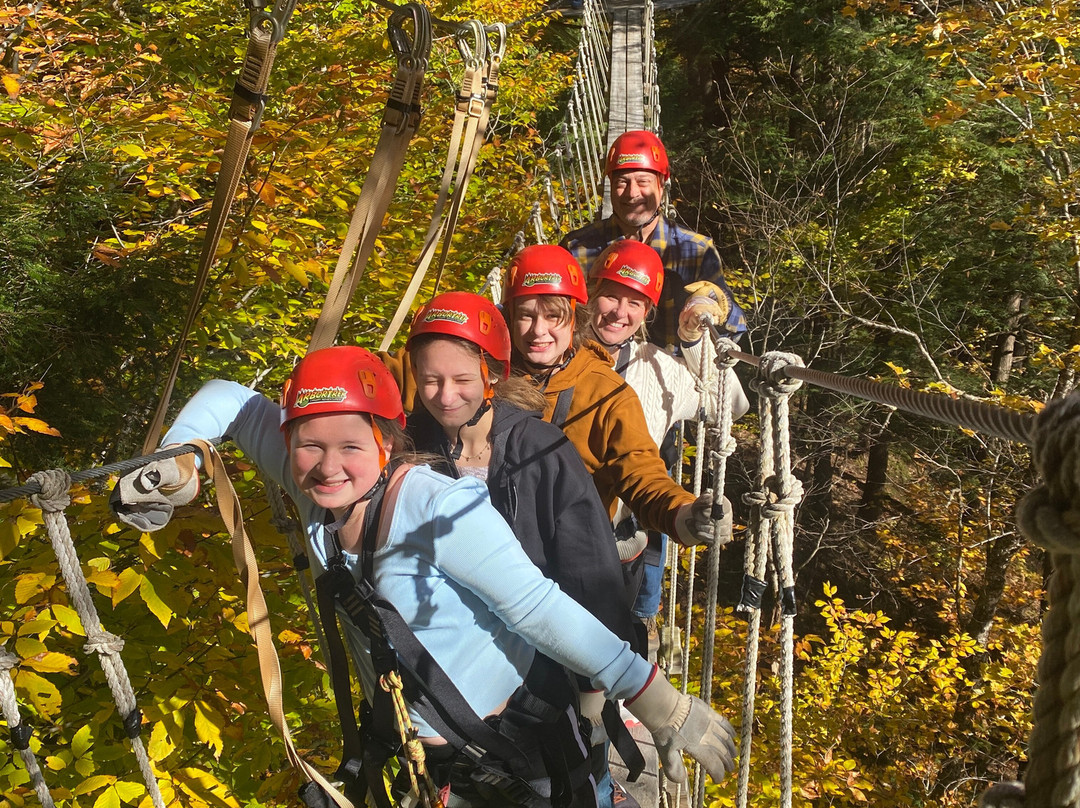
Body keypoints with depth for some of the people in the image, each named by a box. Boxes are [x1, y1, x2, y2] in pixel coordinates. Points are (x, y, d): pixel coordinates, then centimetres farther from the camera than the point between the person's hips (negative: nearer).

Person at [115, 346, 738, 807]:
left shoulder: (438, 509, -31)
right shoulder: (320, 483, -12)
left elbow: (539, 609, -31)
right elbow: (226, 399, 0)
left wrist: (659, 703, -31)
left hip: (511, 748, -6)